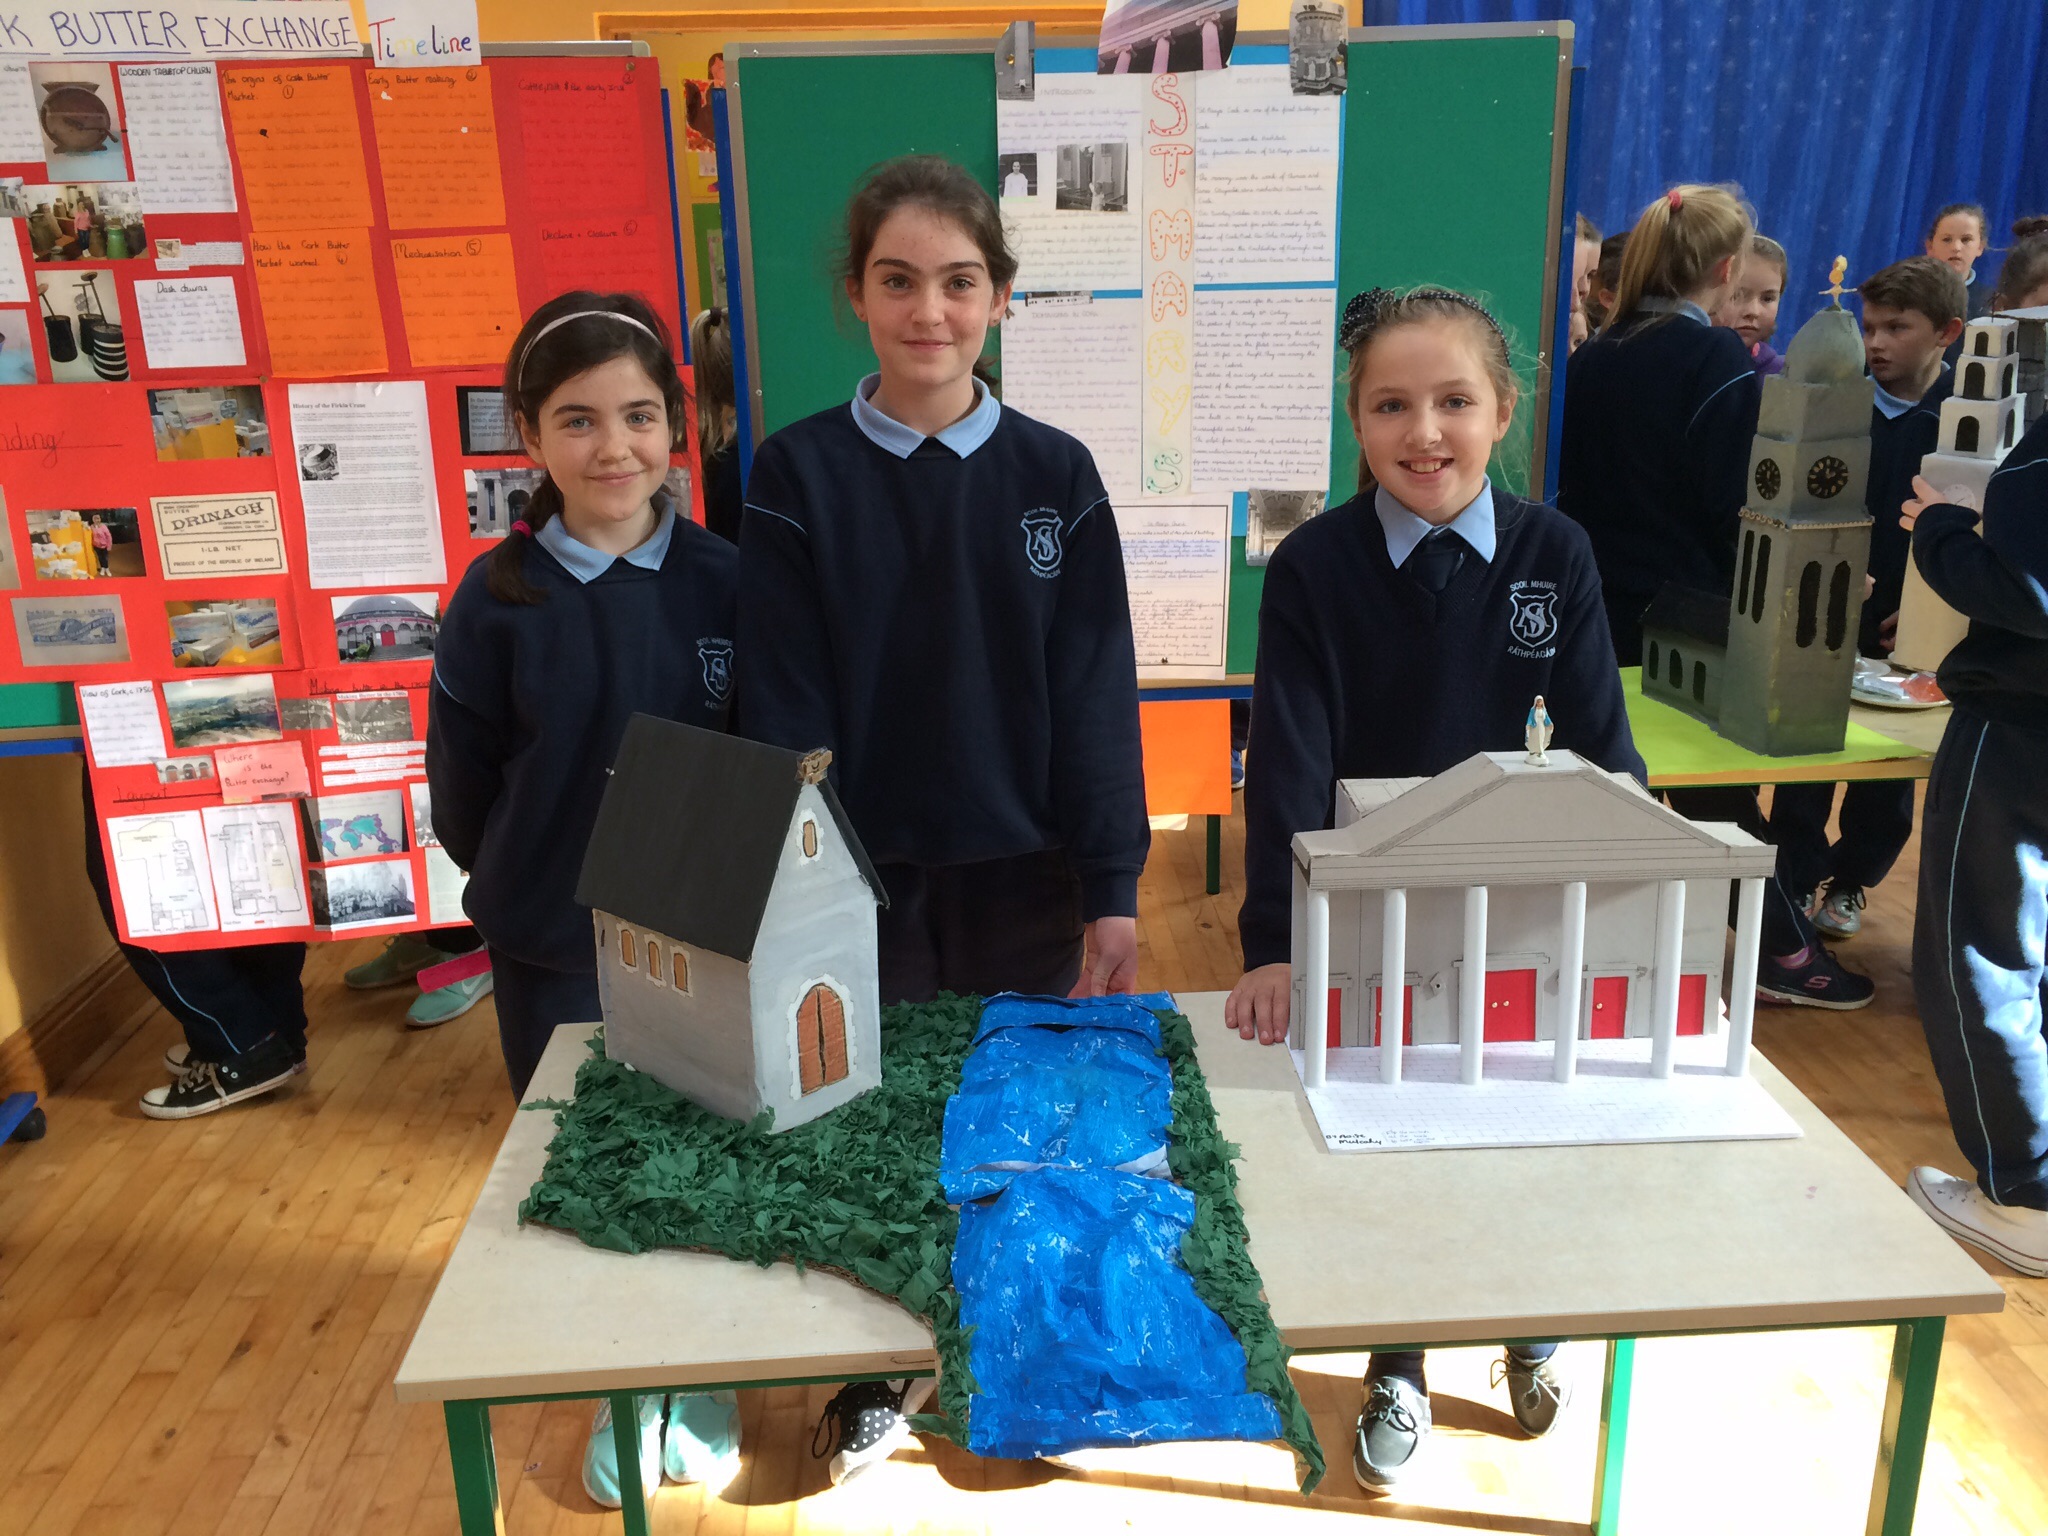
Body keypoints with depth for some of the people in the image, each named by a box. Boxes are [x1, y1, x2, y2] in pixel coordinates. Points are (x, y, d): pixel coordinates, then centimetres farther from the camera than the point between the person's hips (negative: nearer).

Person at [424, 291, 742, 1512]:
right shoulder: (497, 598, -8)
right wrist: (542, 885, 3)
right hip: (554, 950, 0)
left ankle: (702, 1384, 39)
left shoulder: (722, 579, -7)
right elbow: (463, 800, -1)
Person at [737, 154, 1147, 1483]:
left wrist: (1112, 890, -5)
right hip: (865, 876, 0)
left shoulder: (1054, 474, -2)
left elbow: (1097, 695, -3)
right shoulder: (799, 477, -5)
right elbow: (783, 708, -5)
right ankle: (872, 1386, 36)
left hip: (1026, 875, 1)